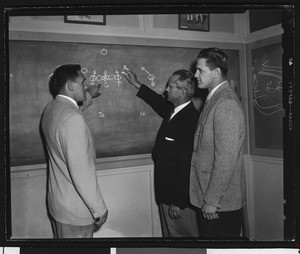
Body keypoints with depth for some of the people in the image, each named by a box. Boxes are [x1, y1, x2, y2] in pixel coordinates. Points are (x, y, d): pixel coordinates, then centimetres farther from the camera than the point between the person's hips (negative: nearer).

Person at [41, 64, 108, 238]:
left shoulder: (51, 109, 1)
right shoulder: (73, 119, -28)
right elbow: (81, 171, -29)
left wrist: (88, 96, 32)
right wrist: (99, 209, -20)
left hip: (57, 200, 9)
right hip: (74, 210, -9)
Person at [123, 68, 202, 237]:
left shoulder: (190, 120, -26)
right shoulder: (173, 110, 2)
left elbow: (185, 165, -26)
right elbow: (159, 103, 27)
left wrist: (178, 202, -22)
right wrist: (136, 84, 33)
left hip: (180, 196, -9)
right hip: (166, 191, 9)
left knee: (182, 234, 10)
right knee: (169, 233, 23)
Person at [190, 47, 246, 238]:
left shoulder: (226, 104, -20)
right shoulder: (214, 99, 11)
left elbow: (226, 159, -23)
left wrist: (212, 200, -19)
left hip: (221, 203, -9)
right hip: (210, 196, 9)